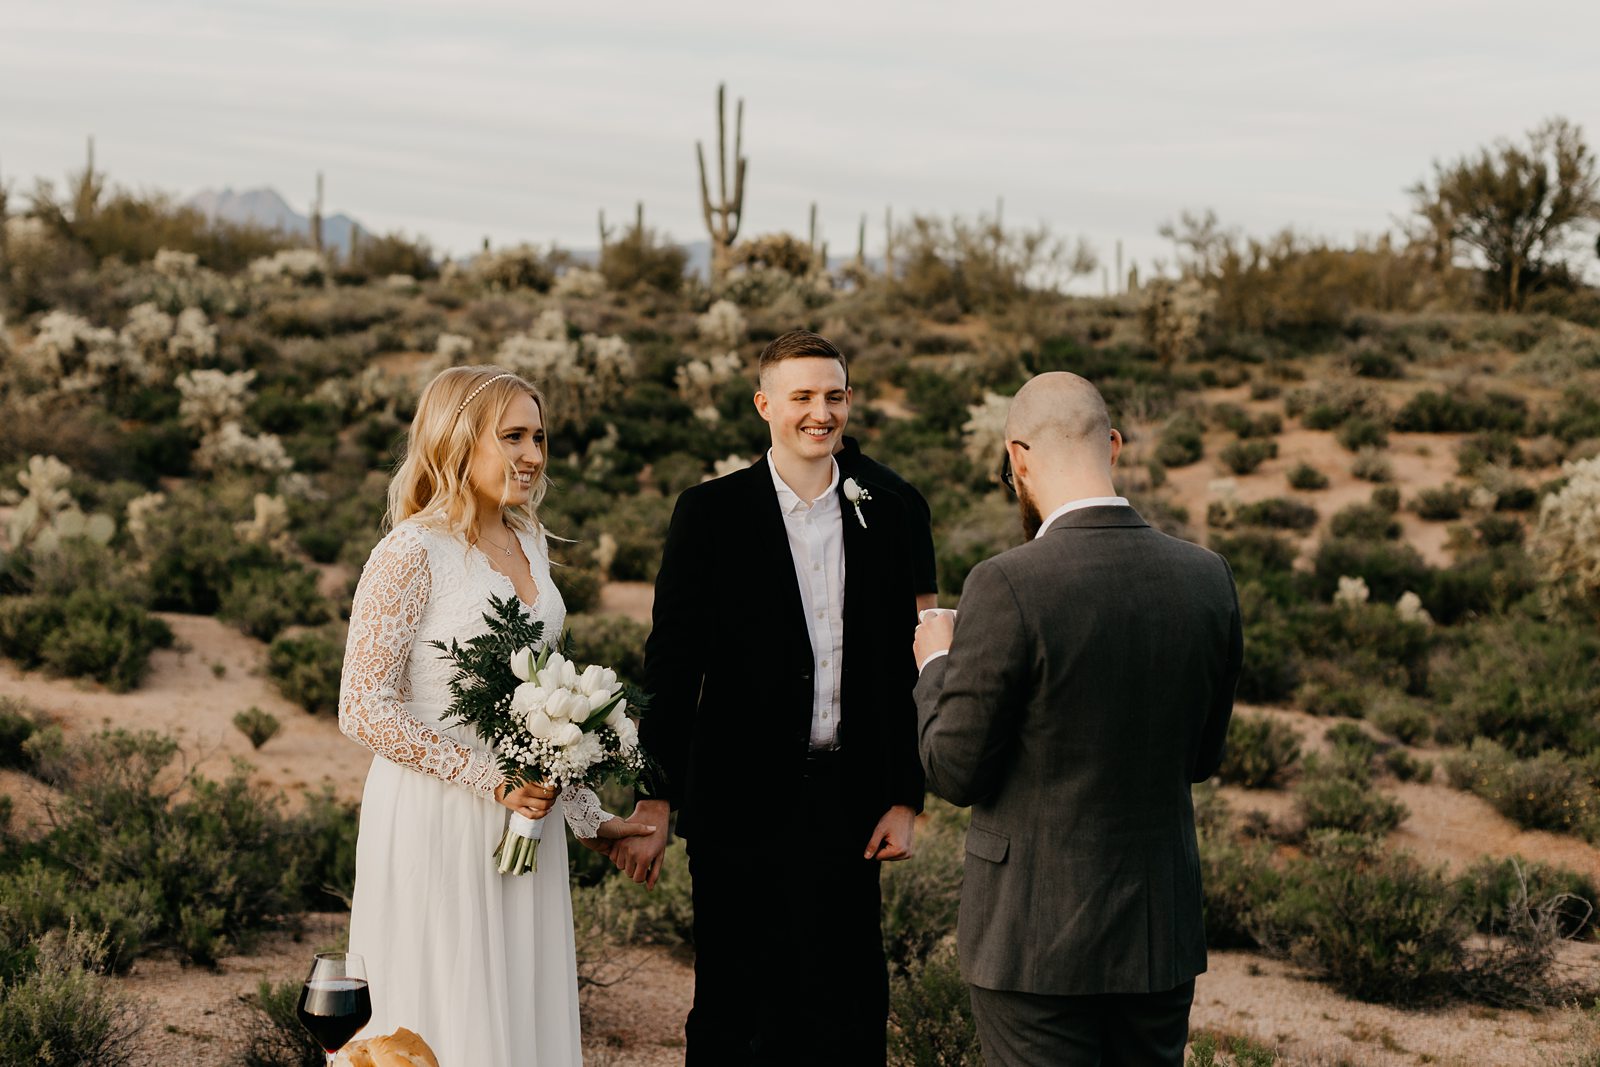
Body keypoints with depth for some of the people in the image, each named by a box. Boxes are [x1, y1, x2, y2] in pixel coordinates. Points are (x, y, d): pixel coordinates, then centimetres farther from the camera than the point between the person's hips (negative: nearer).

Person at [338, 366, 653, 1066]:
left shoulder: (527, 545, 10)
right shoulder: (412, 555, -13)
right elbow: (364, 709, -15)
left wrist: (586, 816, 15)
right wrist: (493, 780, -18)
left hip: (524, 817, 7)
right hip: (437, 821, -7)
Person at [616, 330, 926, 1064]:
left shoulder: (884, 516, 7)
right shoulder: (711, 513, -2)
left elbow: (903, 667, 10)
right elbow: (672, 663, -3)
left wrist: (905, 796, 6)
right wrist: (656, 802, -7)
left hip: (849, 803, 3)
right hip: (742, 803, -3)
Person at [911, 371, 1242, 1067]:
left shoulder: (1008, 587, -19)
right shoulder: (1207, 579, -2)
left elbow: (954, 772, -11)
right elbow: (1201, 758, 9)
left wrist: (935, 664, 6)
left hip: (1039, 939, -5)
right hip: (1163, 933, 5)